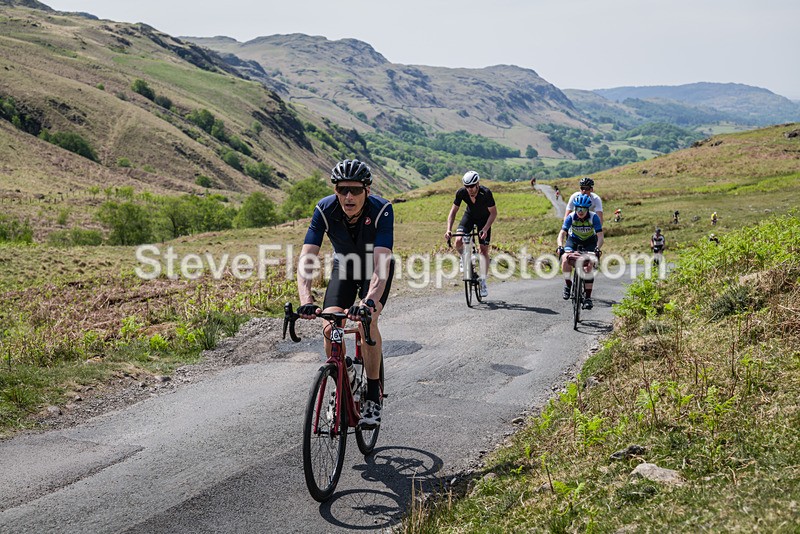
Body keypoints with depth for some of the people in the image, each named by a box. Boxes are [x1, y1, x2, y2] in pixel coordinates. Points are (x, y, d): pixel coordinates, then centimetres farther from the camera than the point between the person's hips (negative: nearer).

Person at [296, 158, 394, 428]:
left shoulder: (382, 210, -34)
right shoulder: (325, 209, -28)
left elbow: (381, 262, -43)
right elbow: (306, 258, -35)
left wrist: (369, 300, -59)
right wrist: (306, 300, -51)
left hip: (376, 270, -2)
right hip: (344, 267, 2)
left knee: (367, 322, -25)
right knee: (331, 328, -16)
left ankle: (373, 397, -10)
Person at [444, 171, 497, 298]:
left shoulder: (486, 193, -33)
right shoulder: (461, 193, -26)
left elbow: (493, 213, -23)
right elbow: (453, 211, -17)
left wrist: (485, 229, -36)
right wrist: (448, 230, -29)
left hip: (484, 218, -2)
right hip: (469, 216, 2)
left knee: (484, 250, -9)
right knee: (458, 242, -22)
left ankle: (483, 282, -4)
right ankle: (464, 258, 12)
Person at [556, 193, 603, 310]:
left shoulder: (594, 217, -26)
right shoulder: (571, 217, -24)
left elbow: (600, 236, -31)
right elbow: (561, 234, -29)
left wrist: (597, 248, -49)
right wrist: (560, 247, -47)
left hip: (590, 242, -1)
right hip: (573, 240, 1)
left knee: (588, 267, -18)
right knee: (565, 260, -26)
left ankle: (588, 298, -11)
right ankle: (568, 284, -1)